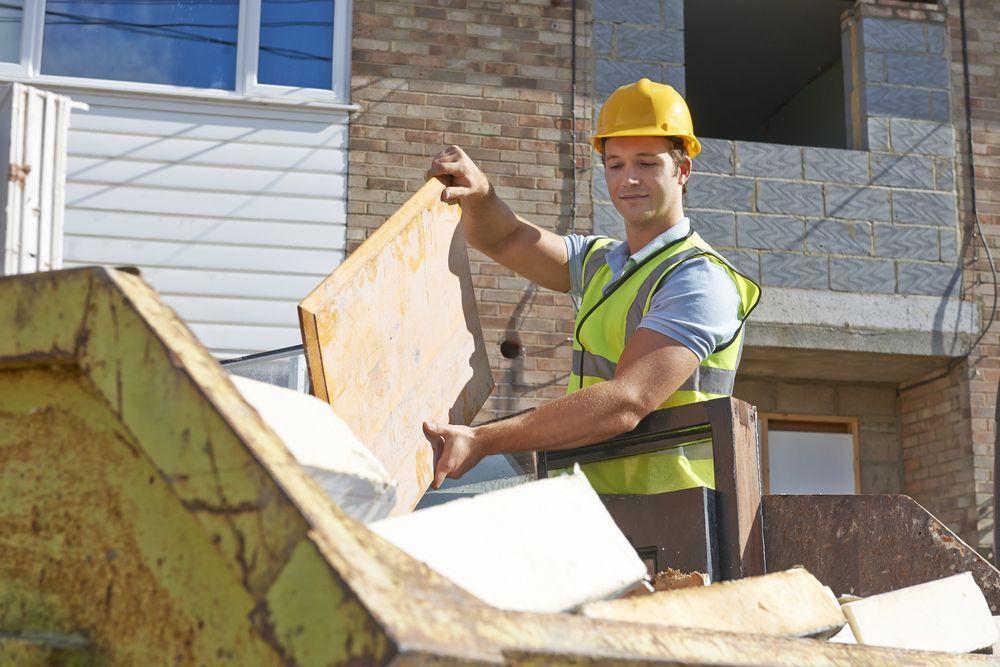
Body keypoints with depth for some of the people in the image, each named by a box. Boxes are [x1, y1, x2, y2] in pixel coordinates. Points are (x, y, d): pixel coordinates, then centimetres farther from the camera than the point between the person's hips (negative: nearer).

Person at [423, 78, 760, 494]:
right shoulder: (598, 262, 19)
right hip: (598, 511, 7)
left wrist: (481, 441, -26)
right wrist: (478, 192, -11)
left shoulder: (700, 281, -9)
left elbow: (626, 404, -21)